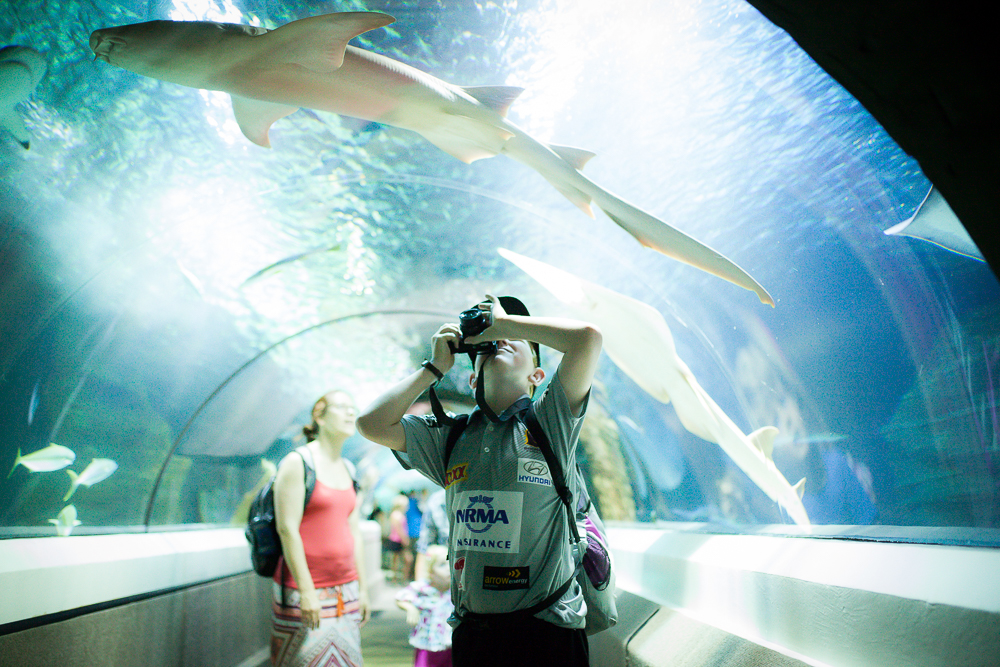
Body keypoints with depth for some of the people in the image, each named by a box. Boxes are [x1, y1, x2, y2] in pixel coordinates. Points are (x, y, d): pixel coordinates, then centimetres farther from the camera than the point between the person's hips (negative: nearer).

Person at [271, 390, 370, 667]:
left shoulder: (348, 470, 12)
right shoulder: (297, 463, -8)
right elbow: (287, 529, -13)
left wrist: (362, 587, 14)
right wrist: (306, 589, -16)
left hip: (345, 589, 6)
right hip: (304, 589, -6)